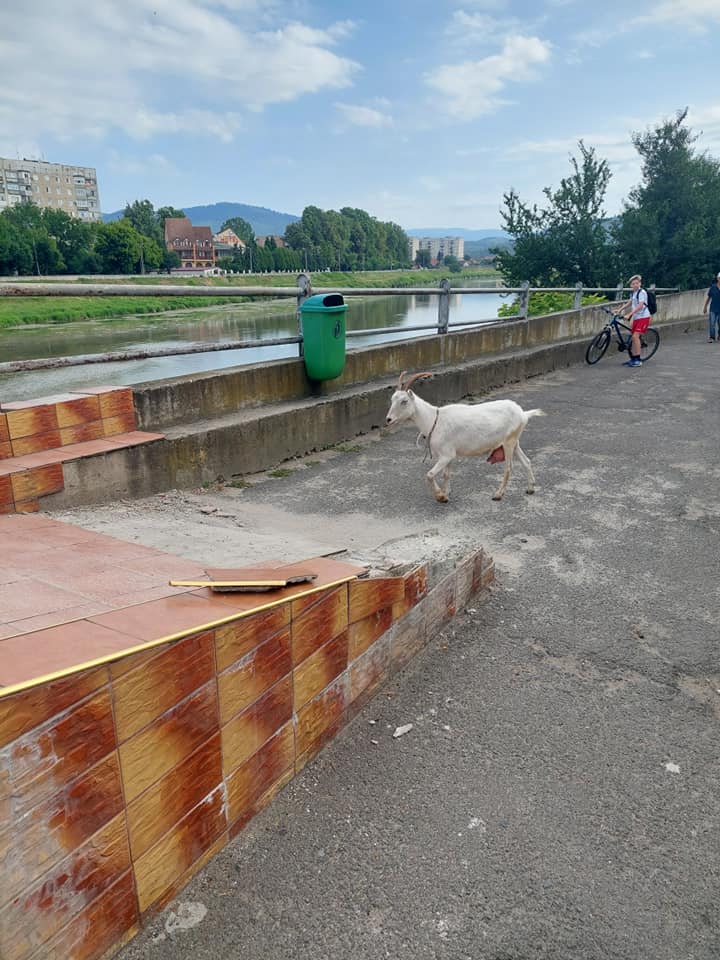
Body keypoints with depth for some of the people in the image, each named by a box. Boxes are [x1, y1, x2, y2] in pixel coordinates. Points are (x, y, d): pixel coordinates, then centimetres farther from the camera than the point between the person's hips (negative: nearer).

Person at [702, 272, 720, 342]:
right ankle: (711, 338, -9)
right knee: (712, 324, -10)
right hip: (713, 309, -1)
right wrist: (705, 307, 10)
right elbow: (708, 297, 8)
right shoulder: (713, 287, 0)